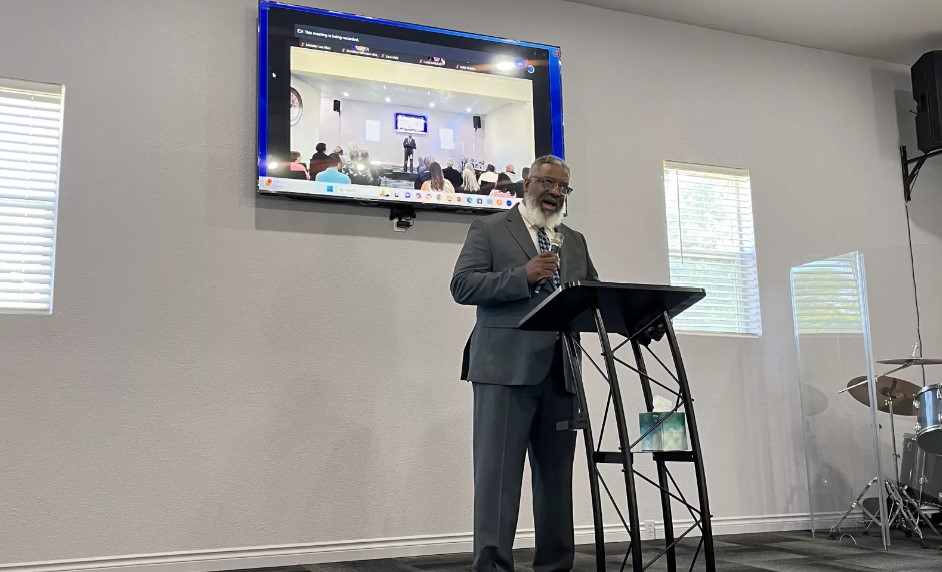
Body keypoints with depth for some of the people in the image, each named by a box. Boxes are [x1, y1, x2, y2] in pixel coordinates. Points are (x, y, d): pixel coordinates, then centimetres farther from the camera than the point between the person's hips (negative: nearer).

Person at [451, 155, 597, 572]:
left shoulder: (575, 241, 22)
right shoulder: (488, 229, 6)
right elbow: (462, 286, -5)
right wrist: (522, 276, -17)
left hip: (560, 371, 5)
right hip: (506, 369, -5)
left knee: (556, 474, 8)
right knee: (498, 471, -7)